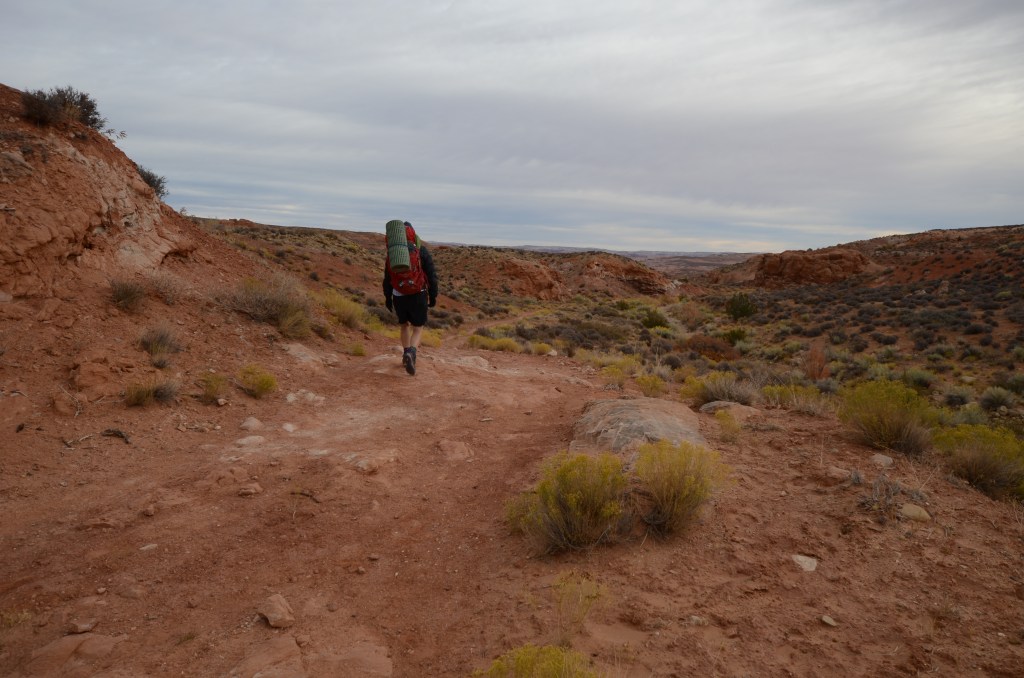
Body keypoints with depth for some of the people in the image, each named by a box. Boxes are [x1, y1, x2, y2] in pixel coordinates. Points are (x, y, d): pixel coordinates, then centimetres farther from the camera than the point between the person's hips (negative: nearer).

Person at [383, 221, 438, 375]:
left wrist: (387, 297, 18)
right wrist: (433, 295, 3)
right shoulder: (421, 250, -5)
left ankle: (407, 355, 25)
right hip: (417, 295, -3)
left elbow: (387, 277, 8)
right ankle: (411, 353, -22)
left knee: (405, 325, 24)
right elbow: (431, 275, -6)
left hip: (398, 296, 3)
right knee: (417, 329, 4)